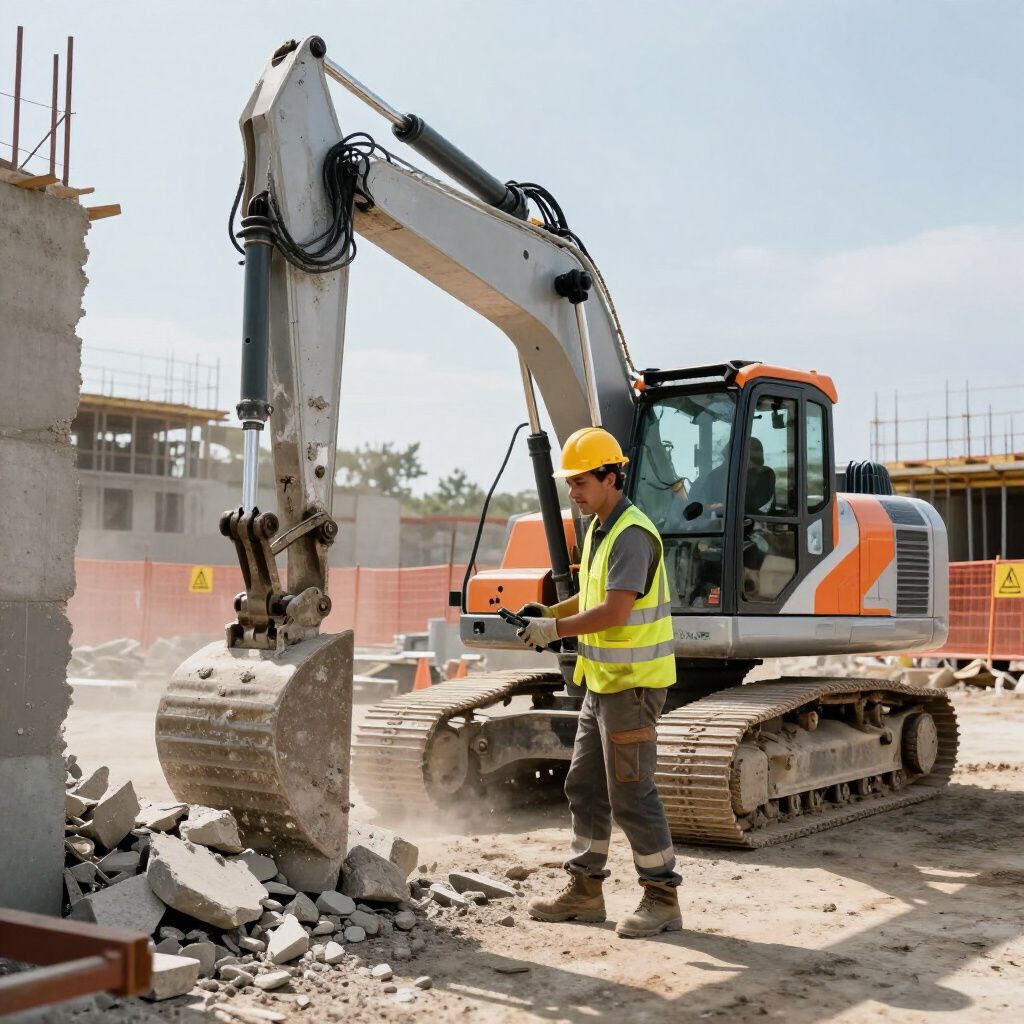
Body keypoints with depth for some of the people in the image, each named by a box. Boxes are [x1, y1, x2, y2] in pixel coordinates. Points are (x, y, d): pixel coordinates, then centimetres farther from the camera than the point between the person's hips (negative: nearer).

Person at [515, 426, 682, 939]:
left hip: (632, 682, -10)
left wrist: (556, 629, -19)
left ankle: (661, 898, 8)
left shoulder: (632, 535, -19)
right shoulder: (598, 529, 13)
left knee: (631, 794, -4)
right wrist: (549, 612, 8)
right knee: (585, 786, 15)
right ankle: (584, 889, 25)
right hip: (603, 680, 10)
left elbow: (614, 611, -27)